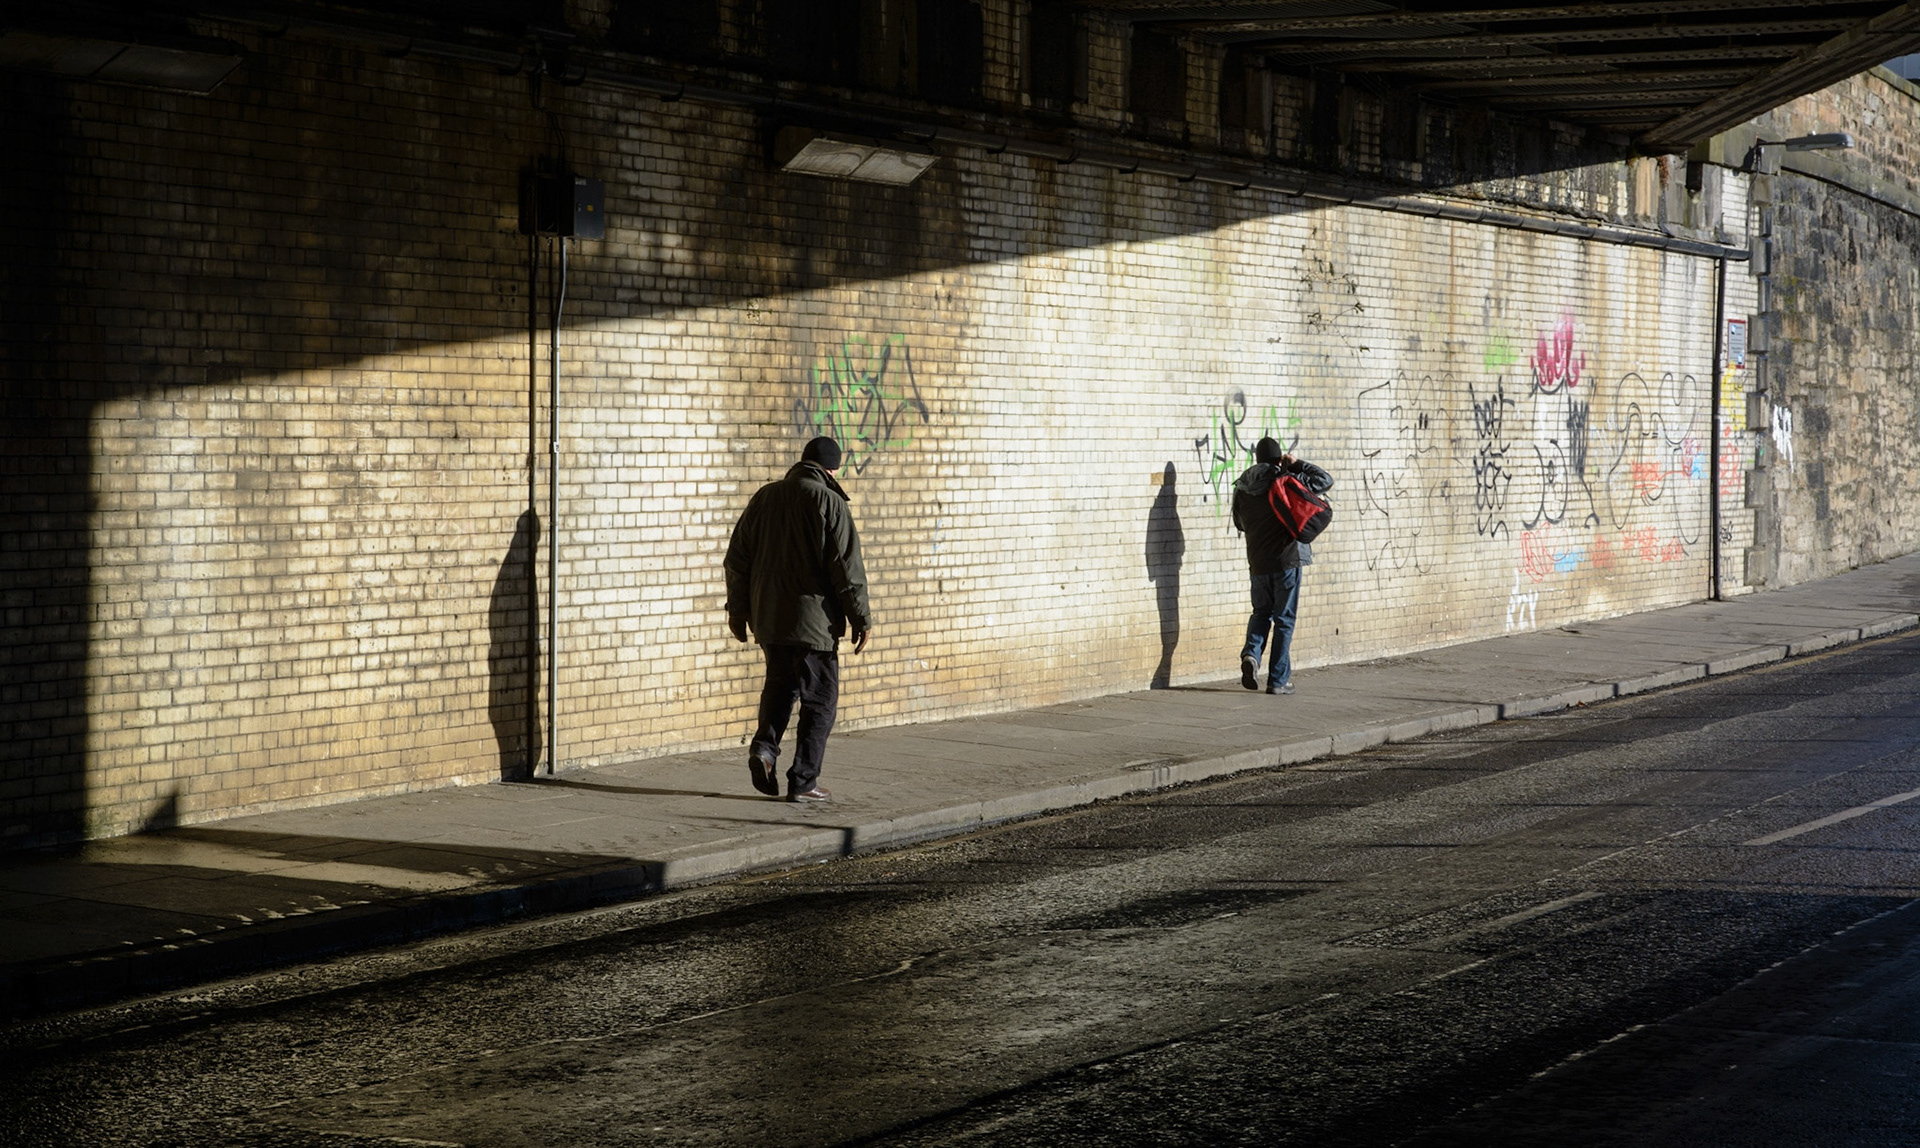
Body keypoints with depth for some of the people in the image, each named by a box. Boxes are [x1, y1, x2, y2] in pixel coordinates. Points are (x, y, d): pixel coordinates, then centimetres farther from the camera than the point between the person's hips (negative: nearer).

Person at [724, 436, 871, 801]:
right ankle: (803, 782, 4)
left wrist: (738, 608, 21)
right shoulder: (829, 503, -10)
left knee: (780, 685, 24)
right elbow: (847, 567, -13)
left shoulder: (765, 497, 7)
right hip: (813, 619, -5)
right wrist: (861, 619, -5)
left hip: (768, 620, 5)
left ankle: (765, 745, 1)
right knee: (819, 699, 5)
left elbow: (737, 558, 12)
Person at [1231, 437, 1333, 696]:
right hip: (1287, 559, -4)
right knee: (1284, 619, 4)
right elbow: (1325, 481, -3)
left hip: (1258, 562, 4)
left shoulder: (1242, 487, 3)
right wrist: (1297, 463, 1)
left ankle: (1251, 653, -7)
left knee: (1261, 613, 21)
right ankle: (1278, 680, 4)